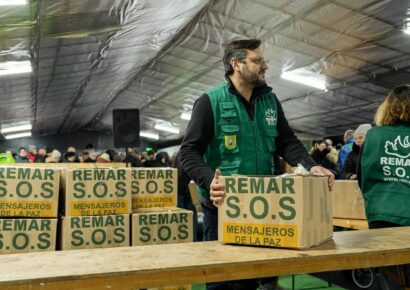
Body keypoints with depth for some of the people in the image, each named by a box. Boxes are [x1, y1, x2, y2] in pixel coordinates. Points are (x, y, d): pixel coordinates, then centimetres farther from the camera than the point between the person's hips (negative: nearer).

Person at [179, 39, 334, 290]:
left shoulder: (270, 100, 9)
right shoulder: (210, 102, -8)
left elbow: (287, 142, 7)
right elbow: (190, 151, -13)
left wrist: (310, 166, -11)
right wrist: (210, 180, -30)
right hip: (223, 206, -4)